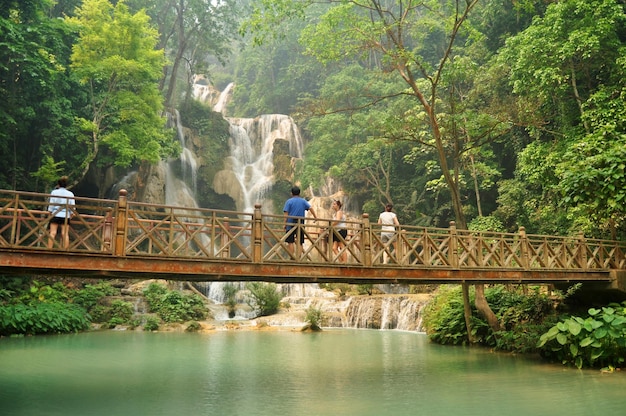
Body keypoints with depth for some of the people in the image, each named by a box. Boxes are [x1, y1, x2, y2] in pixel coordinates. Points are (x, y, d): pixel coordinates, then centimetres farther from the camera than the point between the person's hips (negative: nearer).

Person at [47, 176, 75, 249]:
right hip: (66, 215, 1)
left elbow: (51, 204, 0)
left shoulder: (54, 192, 2)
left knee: (52, 233, 0)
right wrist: (71, 215, 12)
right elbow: (72, 206, 4)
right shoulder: (70, 194, 6)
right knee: (65, 234, 0)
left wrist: (50, 213, 8)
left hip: (55, 215, -1)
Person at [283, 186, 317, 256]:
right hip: (300, 224, 3)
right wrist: (315, 217, -2)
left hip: (291, 224, -3)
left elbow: (286, 214, -4)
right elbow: (310, 208, -4)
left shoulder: (289, 201, 2)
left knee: (290, 242, 0)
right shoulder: (303, 201, 10)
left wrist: (285, 224, -3)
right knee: (300, 242, 6)